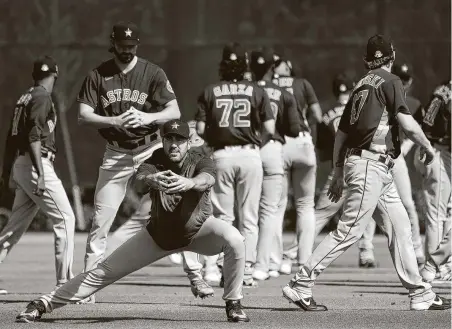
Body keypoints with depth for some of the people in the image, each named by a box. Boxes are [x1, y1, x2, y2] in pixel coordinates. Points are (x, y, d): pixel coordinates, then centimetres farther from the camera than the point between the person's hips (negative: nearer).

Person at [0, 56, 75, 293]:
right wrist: (40, 174, -24)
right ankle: (65, 284, -11)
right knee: (65, 218, -7)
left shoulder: (24, 97, 17)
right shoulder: (43, 97, -8)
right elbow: (34, 137, -19)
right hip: (34, 164, -9)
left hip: (19, 165, 9)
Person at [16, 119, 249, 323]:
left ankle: (233, 304, -14)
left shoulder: (200, 163, -22)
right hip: (159, 233, 1)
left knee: (234, 240, -31)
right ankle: (43, 304, 4)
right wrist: (151, 179, -69)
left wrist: (189, 182, -71)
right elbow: (140, 181, -44)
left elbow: (207, 179, -47)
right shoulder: (153, 162, -21)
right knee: (106, 271, -4)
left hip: (197, 229, -1)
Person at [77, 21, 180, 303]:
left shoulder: (152, 73, -6)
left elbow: (174, 111, -12)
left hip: (150, 150, -1)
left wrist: (147, 117, -31)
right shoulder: (98, 75, -1)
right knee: (101, 219, 0)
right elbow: (84, 115, -9)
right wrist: (114, 121, -26)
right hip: (116, 153, 1)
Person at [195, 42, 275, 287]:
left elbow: (200, 130, -2)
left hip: (222, 155, 0)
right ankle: (247, 271, 4)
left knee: (222, 216, 8)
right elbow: (269, 129, -2)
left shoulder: (209, 92, 3)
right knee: (249, 218, 6)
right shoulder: (257, 92, 2)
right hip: (250, 154, 0)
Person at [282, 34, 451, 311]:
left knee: (400, 227, 9)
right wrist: (428, 146, 0)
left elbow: (341, 133, 17)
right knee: (349, 231, -10)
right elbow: (407, 123, -16)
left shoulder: (361, 86, 16)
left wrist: (338, 174, 21)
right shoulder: (390, 81, -6)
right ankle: (301, 286, -11)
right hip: (371, 164, -9)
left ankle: (420, 294, 10)